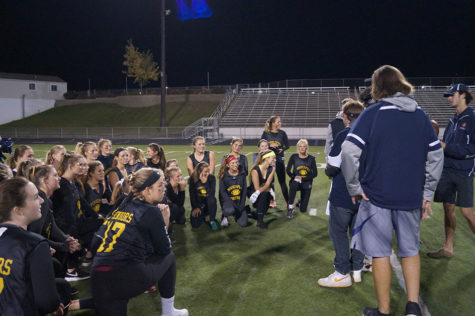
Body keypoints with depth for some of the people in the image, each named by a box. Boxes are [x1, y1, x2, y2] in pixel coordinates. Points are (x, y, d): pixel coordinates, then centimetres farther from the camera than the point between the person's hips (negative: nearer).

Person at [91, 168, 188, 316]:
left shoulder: (123, 206, 17)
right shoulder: (151, 212, -2)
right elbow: (164, 250, 5)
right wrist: (164, 222, 16)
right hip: (127, 278, -6)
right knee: (169, 257, 19)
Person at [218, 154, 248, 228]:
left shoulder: (242, 173, 0)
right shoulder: (223, 176, -9)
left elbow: (244, 190, 3)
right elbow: (222, 192, -11)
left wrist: (242, 205, -6)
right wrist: (233, 204, -19)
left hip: (239, 201, 3)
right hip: (227, 200, -3)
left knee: (243, 223, -12)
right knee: (230, 210, -39)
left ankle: (236, 214, 23)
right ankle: (224, 216, 0)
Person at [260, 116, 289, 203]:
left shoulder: (282, 133, 1)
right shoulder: (266, 133, -1)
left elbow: (287, 145, 5)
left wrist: (283, 149, -15)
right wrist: (270, 145, -15)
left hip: (279, 159, 0)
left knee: (282, 181, 2)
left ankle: (288, 201, 7)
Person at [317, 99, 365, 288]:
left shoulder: (343, 136, -14)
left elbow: (332, 168, -16)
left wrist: (328, 171, 6)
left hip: (342, 196, -6)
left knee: (338, 231, 4)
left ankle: (343, 273, 8)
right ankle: (357, 270, 24)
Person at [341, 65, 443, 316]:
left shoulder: (372, 113, -8)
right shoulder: (420, 115, 6)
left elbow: (349, 151, -17)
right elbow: (436, 156, 8)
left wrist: (354, 188, -7)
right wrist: (427, 194, 13)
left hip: (377, 196, -4)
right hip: (411, 198, 4)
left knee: (380, 254, 8)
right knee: (410, 250, 19)